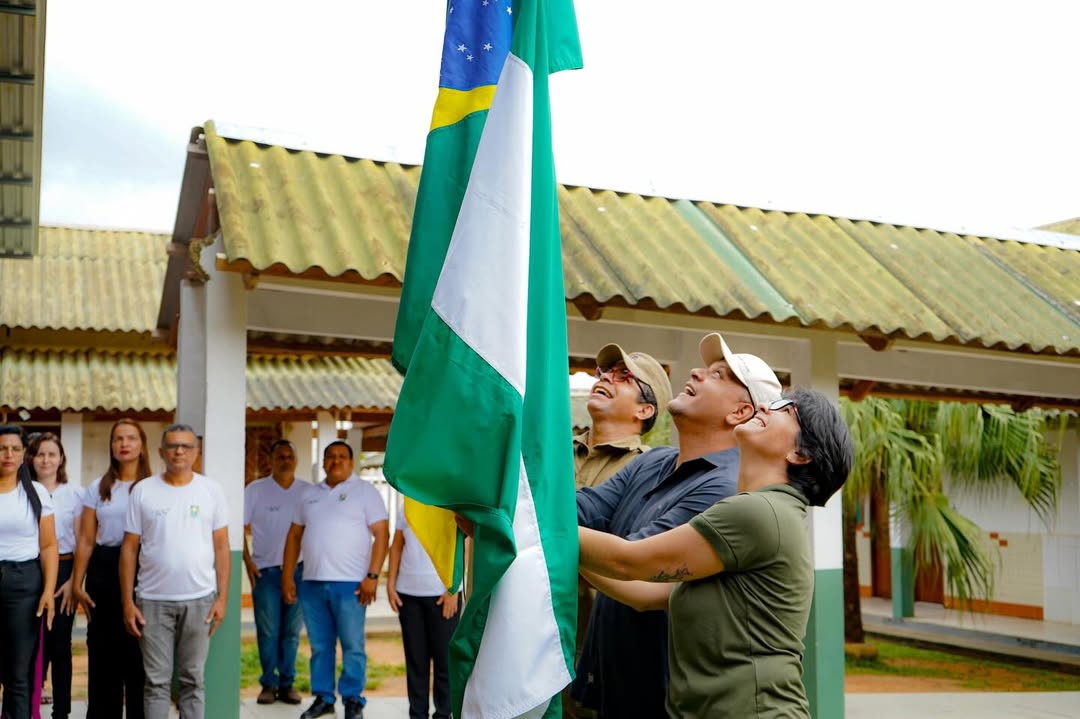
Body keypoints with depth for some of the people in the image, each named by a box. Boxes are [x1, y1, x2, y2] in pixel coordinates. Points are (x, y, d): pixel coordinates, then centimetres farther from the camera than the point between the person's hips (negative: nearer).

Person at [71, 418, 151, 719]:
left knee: (138, 652, 3)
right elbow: (86, 540, 8)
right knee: (102, 650, 8)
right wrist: (77, 583, 3)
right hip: (103, 570, 3)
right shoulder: (98, 488, 8)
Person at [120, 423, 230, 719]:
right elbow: (129, 549, 2)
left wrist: (222, 597, -2)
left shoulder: (211, 490, 4)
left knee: (193, 680, 8)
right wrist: (127, 601, -2)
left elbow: (222, 547, 4)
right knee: (157, 681, 5)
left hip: (199, 600, 1)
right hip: (153, 600, 0)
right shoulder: (143, 491, 2)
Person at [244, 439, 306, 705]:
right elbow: (240, 527, 1)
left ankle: (287, 683, 17)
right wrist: (248, 561, -7)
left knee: (291, 631, 7)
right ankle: (269, 684, 13)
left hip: (298, 570, 1)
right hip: (265, 571, -1)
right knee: (267, 631, 2)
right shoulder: (255, 490, 2)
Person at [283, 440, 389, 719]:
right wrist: (287, 576, 9)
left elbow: (381, 534, -6)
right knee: (319, 646, 10)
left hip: (350, 583, -4)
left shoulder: (365, 491, 0)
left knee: (352, 646, 0)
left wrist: (372, 576, -13)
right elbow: (295, 535, 17)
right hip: (312, 583, 4)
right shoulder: (310, 494, 14)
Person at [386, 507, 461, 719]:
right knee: (415, 659, 8)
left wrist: (453, 590, -12)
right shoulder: (406, 508, 12)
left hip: (442, 593, -4)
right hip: (408, 593, 4)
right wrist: (390, 585, 6)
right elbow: (396, 547, 15)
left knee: (444, 658, 1)